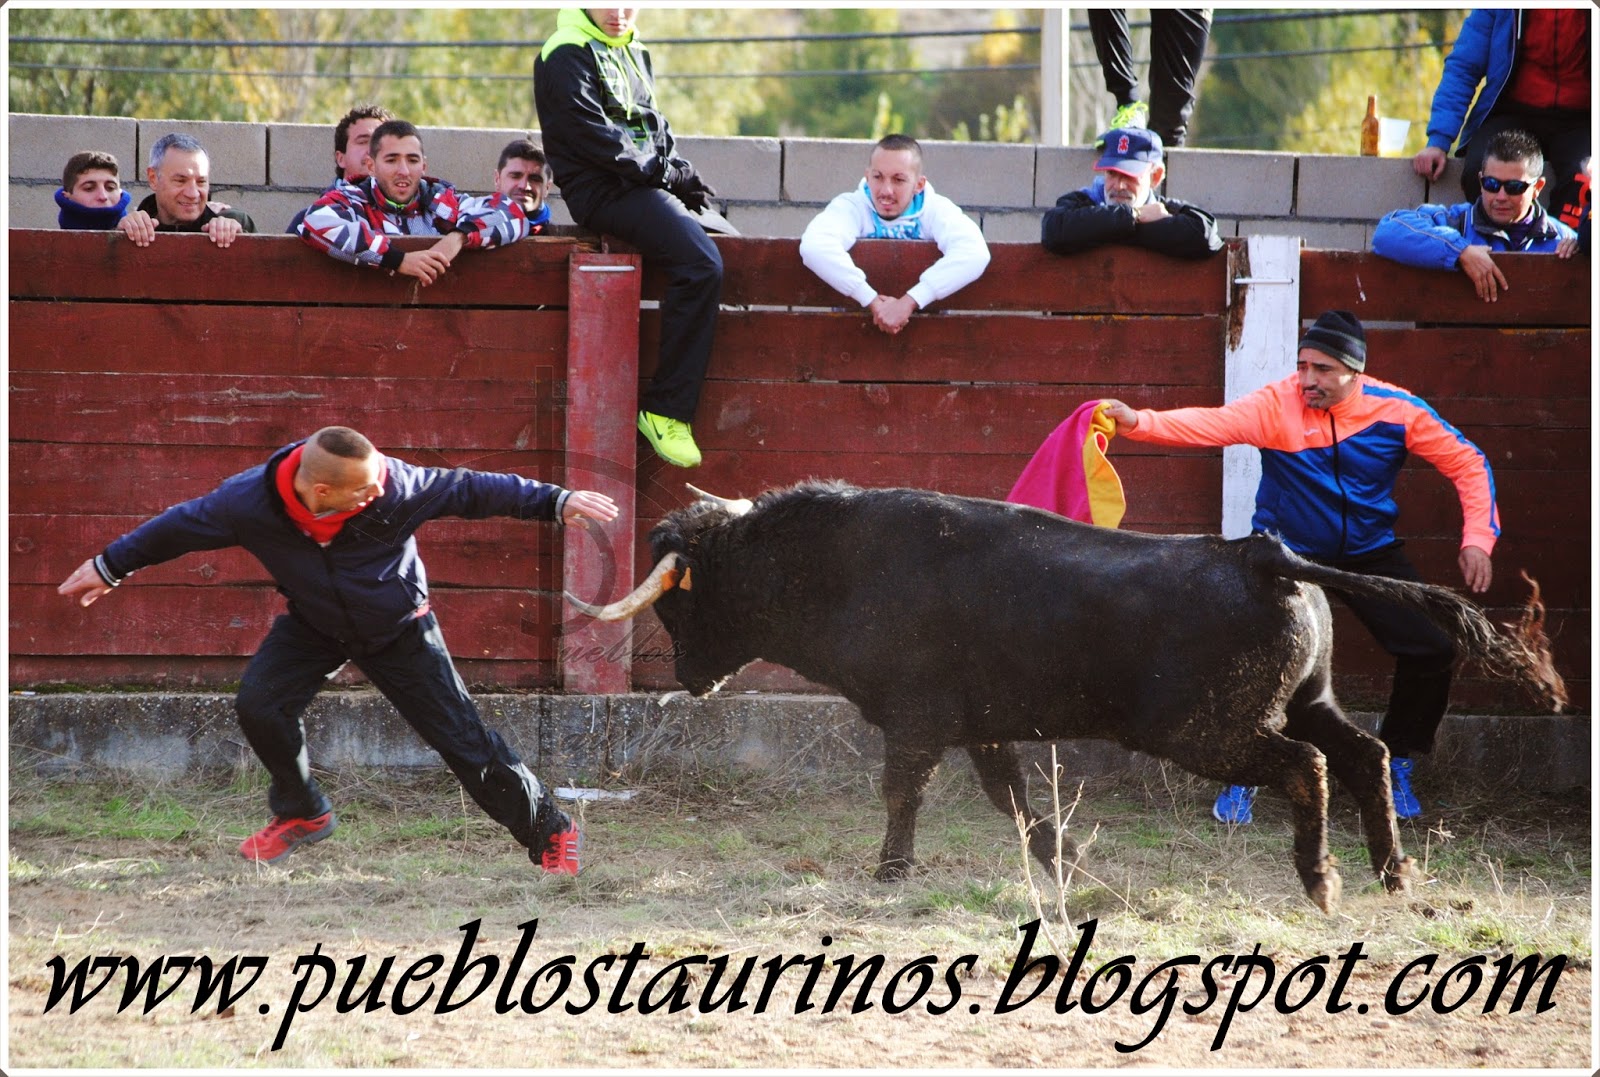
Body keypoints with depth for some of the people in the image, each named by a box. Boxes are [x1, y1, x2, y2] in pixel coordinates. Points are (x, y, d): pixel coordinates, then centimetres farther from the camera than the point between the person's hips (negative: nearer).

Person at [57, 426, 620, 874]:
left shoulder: (394, 487, -33)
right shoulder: (250, 502, -30)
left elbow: (468, 489, -20)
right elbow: (180, 526, -12)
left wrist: (555, 501, -20)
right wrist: (110, 567, -1)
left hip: (398, 631, -2)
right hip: (313, 626, 2)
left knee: (461, 737, -5)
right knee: (259, 704, -17)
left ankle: (548, 831, 11)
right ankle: (301, 812, 10)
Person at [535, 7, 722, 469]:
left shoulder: (634, 54, 22)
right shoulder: (566, 57, -6)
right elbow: (595, 136, -14)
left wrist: (682, 174, 4)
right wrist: (668, 174, -12)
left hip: (651, 185, 10)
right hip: (604, 192, -10)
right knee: (700, 265, -28)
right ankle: (665, 409, -26)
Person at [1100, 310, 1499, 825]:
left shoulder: (1396, 411, -14)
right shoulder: (1276, 405, -20)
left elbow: (1467, 463, -5)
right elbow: (1210, 424, -36)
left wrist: (1478, 539, -16)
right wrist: (1137, 422, -53)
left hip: (1370, 552, 2)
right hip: (1288, 551, -2)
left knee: (1432, 651, -7)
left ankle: (1395, 765, 18)